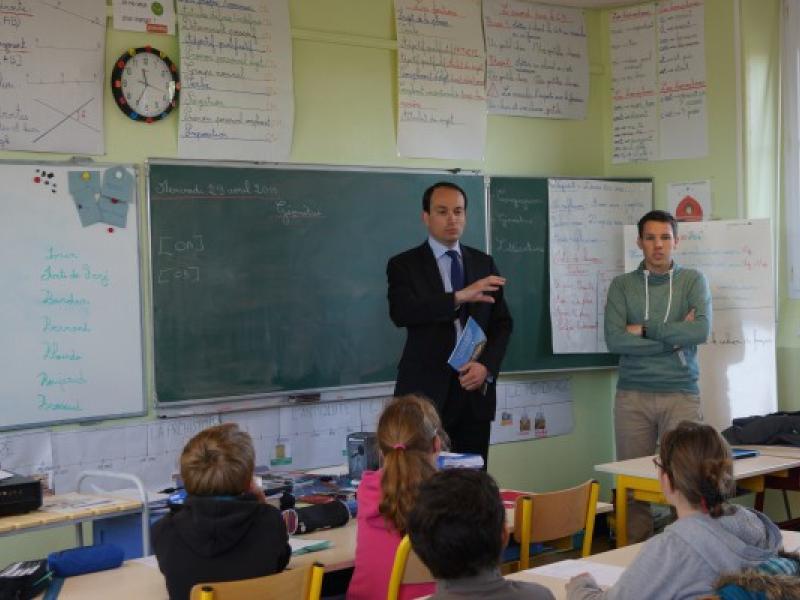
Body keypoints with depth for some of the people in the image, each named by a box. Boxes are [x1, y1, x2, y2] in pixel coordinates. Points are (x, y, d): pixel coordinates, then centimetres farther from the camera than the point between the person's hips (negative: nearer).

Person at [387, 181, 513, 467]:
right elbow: (401, 312, -18)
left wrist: (487, 366, -6)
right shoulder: (404, 265, 0)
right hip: (426, 390, -3)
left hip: (475, 389, 4)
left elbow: (502, 323, 12)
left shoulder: (484, 263, 13)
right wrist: (459, 296, -28)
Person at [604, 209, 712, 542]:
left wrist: (645, 330, -8)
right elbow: (615, 340, -8)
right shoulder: (622, 285, 6)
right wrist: (674, 337, -9)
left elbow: (701, 330, -11)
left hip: (681, 394, -1)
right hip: (633, 395, 1)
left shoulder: (693, 280, 6)